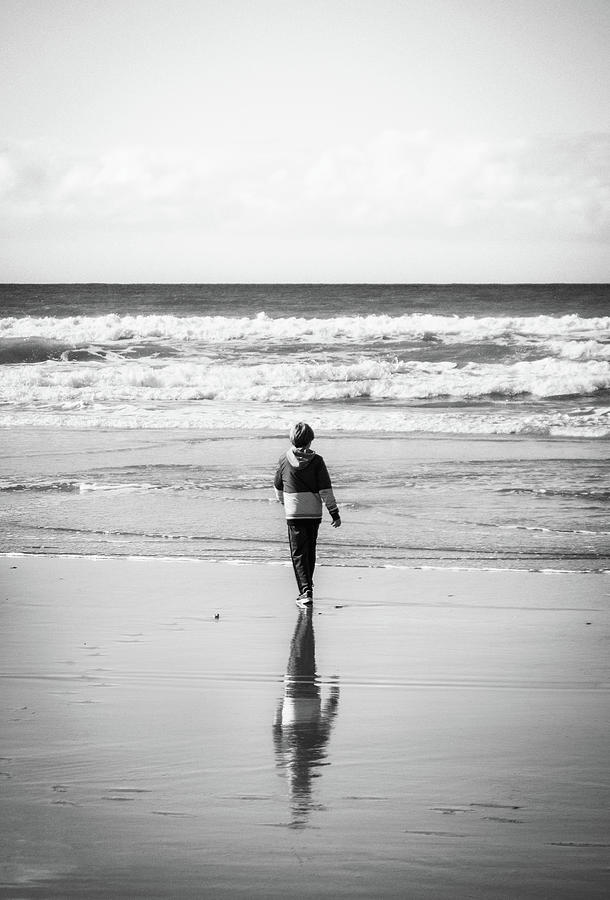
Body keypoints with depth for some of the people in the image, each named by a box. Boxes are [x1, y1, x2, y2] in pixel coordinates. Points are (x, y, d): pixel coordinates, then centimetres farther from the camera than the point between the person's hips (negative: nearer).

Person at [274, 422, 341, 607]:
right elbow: (326, 490, -7)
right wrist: (334, 513, -2)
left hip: (294, 514, -1)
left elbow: (278, 488, 13)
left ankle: (305, 590, -16)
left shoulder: (284, 460, -1)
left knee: (298, 553, -1)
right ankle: (307, 585, 30)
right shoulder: (316, 461, -5)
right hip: (314, 513, 1)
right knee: (310, 551, 17)